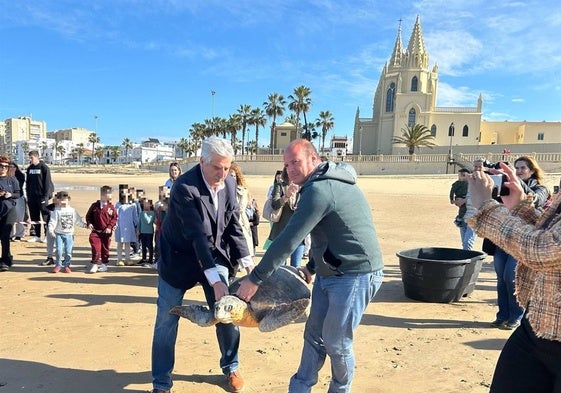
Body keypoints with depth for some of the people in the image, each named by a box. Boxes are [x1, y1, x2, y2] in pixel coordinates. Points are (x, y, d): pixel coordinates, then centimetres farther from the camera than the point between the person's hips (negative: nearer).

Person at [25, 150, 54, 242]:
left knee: (45, 216, -4)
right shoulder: (29, 168, 12)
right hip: (32, 196, 6)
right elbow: (27, 182, 17)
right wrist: (28, 195, 10)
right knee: (34, 217, 9)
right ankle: (36, 235, 15)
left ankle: (48, 235, 1)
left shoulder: (44, 167, -6)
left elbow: (47, 183, -9)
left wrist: (46, 196, -14)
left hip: (41, 196, -6)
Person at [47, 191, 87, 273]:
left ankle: (66, 266, 16)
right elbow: (52, 222, -9)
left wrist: (85, 225, 1)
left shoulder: (72, 210, 7)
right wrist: (51, 230, -21)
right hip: (59, 234, -2)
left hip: (69, 234, 2)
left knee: (68, 251, 1)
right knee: (59, 250, -6)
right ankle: (58, 265, 13)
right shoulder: (56, 211, -2)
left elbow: (78, 221, 12)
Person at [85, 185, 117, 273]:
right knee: (95, 248, -9)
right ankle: (95, 264, 1)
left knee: (105, 248, 9)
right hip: (95, 231, 0)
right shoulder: (94, 205, 2)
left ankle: (104, 264, 23)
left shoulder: (111, 207, -1)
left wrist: (110, 227, -13)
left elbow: (114, 218, -1)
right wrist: (89, 223, -7)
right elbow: (88, 215, 10)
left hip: (106, 232, 0)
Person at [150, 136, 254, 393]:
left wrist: (247, 261, -13)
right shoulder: (184, 187, -28)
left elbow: (234, 226, -2)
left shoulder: (229, 183, -9)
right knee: (166, 321, 4)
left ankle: (230, 368, 30)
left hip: (214, 256, 5)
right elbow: (197, 235, -34)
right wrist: (215, 281, -38)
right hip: (179, 258, -4)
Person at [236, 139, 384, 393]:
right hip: (328, 274, 10)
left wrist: (255, 278, -17)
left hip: (355, 276, -10)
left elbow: (288, 240, -23)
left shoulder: (319, 190, -21)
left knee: (335, 343, 5)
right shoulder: (330, 183, 11)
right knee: (314, 334, 14)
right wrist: (312, 267, 20)